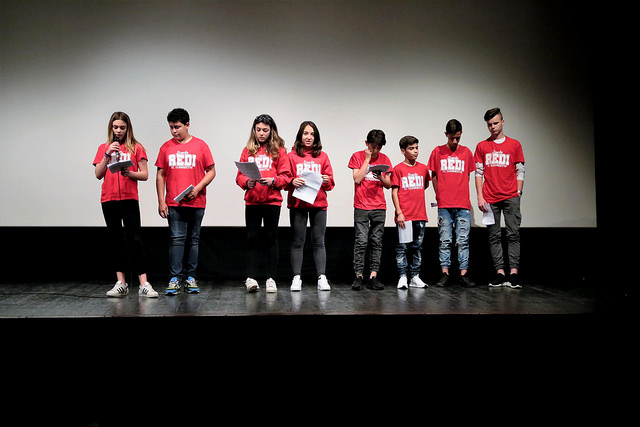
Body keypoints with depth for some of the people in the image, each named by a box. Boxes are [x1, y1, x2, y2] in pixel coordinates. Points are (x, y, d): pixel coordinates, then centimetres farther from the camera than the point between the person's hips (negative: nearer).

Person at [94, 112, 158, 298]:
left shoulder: (136, 148, 6)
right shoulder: (104, 148, 13)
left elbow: (145, 175, 3)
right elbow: (98, 174, 4)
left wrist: (130, 173, -16)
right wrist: (108, 154, -6)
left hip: (129, 199, -3)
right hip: (108, 199, 3)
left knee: (135, 239, -10)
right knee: (115, 240, 5)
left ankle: (144, 284, -11)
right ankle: (121, 283, 10)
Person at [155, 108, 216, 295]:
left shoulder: (200, 146, 3)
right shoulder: (166, 147, 8)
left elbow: (211, 171, 4)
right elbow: (161, 175, 9)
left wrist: (198, 188, -11)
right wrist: (161, 201, 2)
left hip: (196, 203, 0)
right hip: (173, 203, 1)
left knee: (193, 240, 7)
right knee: (176, 239, -4)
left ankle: (191, 278, 14)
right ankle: (175, 279, -1)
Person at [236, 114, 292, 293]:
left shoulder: (278, 150, 4)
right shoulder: (248, 150, 10)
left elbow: (286, 176, 0)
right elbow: (239, 175, 8)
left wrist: (273, 181, -17)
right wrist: (247, 182, -12)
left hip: (272, 200, -2)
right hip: (251, 201, 2)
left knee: (271, 238, 3)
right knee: (252, 238, 2)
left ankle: (271, 278, 9)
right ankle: (251, 277, 4)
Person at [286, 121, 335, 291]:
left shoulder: (323, 156, 13)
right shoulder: (292, 156, 8)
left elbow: (330, 184, 12)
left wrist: (327, 181, -10)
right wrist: (292, 182, -17)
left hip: (318, 203, 1)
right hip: (297, 203, -1)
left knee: (319, 242, 1)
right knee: (297, 242, 0)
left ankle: (322, 277, 2)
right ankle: (297, 278, 3)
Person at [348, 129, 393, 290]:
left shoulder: (384, 159, 10)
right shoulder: (357, 156, 3)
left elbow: (389, 185, 11)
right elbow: (357, 179, -8)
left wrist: (381, 178, -10)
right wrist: (367, 159, -7)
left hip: (379, 207, 3)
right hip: (361, 206, -3)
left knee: (376, 242, 3)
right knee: (361, 242, -6)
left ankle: (373, 276, 6)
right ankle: (359, 276, -1)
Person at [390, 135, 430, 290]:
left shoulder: (423, 168, 10)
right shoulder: (398, 169, -1)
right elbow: (394, 192, -4)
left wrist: (414, 194, 12)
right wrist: (399, 212, -10)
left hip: (420, 215, 4)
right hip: (404, 216, -4)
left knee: (417, 247, 9)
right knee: (402, 247, -1)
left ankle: (415, 277, 16)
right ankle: (402, 277, 5)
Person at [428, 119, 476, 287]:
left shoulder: (466, 152, 10)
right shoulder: (437, 151, 6)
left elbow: (467, 176, 14)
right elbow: (434, 176, 10)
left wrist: (460, 194, 5)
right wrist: (440, 196, 5)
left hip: (463, 204, 1)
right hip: (444, 204, -1)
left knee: (463, 240, 1)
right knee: (445, 240, 2)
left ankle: (464, 274, 4)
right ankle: (445, 274, 7)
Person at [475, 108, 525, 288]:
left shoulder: (514, 145, 9)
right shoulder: (482, 146, 11)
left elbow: (520, 172, 9)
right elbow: (478, 173, 8)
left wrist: (518, 193, -2)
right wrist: (480, 196, 0)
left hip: (510, 197, -1)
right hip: (490, 199, 1)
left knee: (513, 234, -6)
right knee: (494, 236, 1)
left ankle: (513, 273, -6)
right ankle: (500, 273, 3)